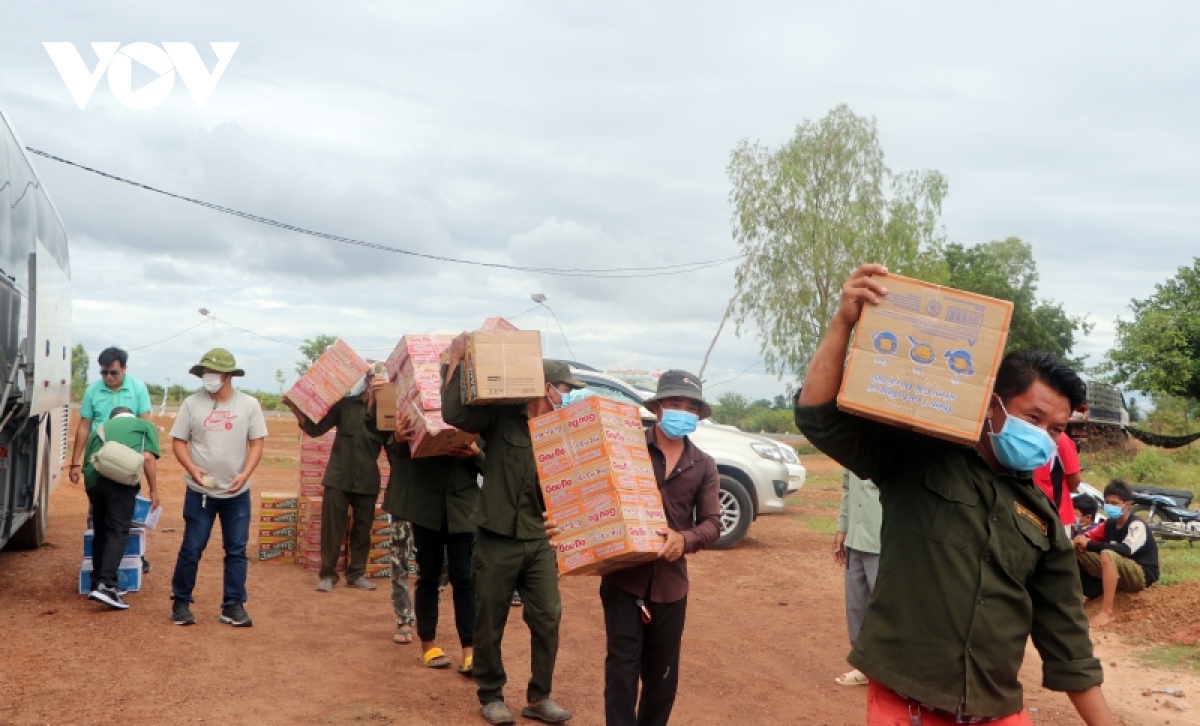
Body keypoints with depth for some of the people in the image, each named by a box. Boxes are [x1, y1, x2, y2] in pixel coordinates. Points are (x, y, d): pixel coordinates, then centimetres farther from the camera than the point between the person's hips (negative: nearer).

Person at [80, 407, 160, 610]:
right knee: (118, 531, -3)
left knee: (101, 530, 18)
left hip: (93, 477, 5)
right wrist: (154, 490, 9)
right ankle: (106, 585, -14)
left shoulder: (100, 428, 34)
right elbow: (148, 458, 5)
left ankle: (97, 582, 23)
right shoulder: (145, 426, 22)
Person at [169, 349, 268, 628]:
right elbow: (178, 442, 0)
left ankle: (233, 605, 14)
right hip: (199, 492, -1)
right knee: (191, 549, 3)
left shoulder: (249, 404, -2)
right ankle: (181, 603, 18)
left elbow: (256, 443, -1)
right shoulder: (192, 403, -2)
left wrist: (244, 474, -16)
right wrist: (192, 468, -18)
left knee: (236, 550, 6)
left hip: (237, 493, 1)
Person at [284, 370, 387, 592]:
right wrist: (295, 409, -8)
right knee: (332, 527, 0)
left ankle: (357, 574, 19)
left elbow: (389, 440, -9)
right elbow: (316, 429, 5)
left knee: (362, 528, 8)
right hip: (339, 476, -1)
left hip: (367, 479, 1)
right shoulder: (345, 404, 2)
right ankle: (328, 574, 9)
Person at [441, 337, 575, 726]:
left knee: (547, 618, 4)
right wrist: (456, 360, -17)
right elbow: (454, 414, -18)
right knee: (490, 623, 8)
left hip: (540, 541, 4)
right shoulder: (501, 417, -6)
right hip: (497, 539, -4)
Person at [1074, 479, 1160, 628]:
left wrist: (1089, 545, -36)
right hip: (1120, 574, 7)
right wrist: (1081, 539, -23)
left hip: (1142, 575, -7)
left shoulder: (1137, 526, -18)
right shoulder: (1110, 523, 4)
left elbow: (1126, 550, -35)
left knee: (1108, 554, -37)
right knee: (1078, 550, -7)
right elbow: (1089, 537, 3)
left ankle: (1107, 612, -36)